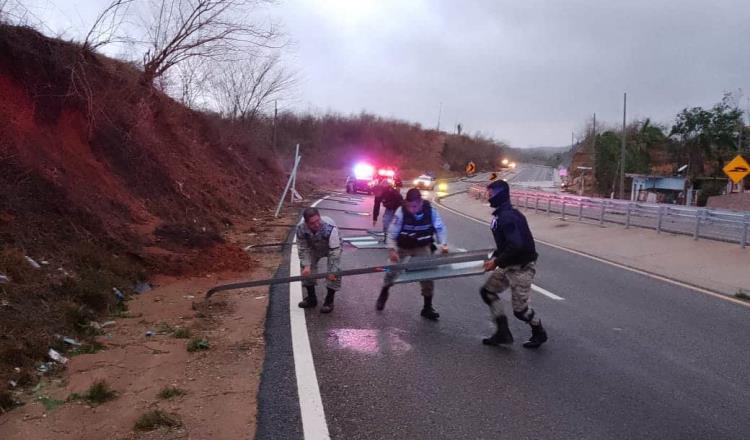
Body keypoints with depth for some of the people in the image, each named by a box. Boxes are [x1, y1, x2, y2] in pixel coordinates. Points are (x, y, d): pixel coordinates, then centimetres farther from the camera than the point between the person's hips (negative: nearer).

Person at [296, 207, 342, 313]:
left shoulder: (330, 228, -45)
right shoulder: (301, 228, -34)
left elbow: (334, 252, -38)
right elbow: (303, 248, -20)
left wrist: (332, 271, -36)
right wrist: (306, 265, -31)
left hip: (332, 247, -3)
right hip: (314, 248, 4)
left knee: (335, 272, -17)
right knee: (306, 270, -2)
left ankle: (329, 301, 1)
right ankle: (311, 298, 17)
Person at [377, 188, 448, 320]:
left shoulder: (431, 210, -23)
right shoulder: (401, 211, -28)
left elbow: (440, 228, -7)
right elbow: (392, 232, -22)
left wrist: (443, 244, -23)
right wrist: (391, 250, -36)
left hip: (423, 247, 1)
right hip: (403, 246, 0)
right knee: (392, 269, 8)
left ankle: (427, 308, 10)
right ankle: (384, 293, 41)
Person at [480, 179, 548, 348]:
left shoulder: (507, 216, -24)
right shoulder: (502, 214, 7)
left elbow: (516, 246, -32)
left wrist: (497, 262, -23)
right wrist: (494, 257, 6)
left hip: (522, 267, -10)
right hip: (509, 266, 10)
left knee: (520, 308, 1)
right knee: (488, 291, 12)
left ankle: (539, 333, 29)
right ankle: (503, 333, 18)